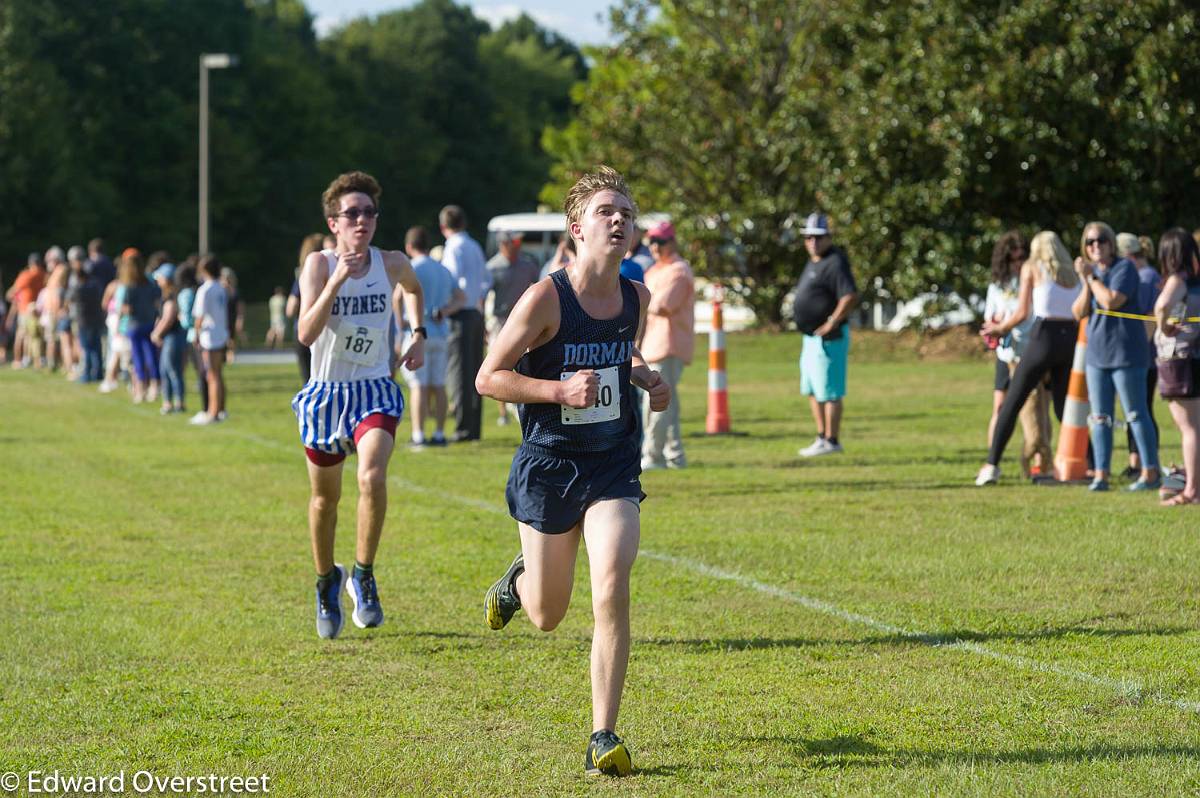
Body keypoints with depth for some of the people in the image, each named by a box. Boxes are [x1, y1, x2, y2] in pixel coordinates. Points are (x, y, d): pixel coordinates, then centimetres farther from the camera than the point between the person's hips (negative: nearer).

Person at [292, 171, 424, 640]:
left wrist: (419, 335, 13)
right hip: (325, 393, 0)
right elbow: (306, 334, -23)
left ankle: (363, 577, -9)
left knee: (372, 478, -26)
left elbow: (414, 289, 24)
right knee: (325, 497, 12)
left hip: (374, 391, 0)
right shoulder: (319, 264, -10)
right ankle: (326, 582, 37)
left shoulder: (392, 264, -3)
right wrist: (338, 280, -30)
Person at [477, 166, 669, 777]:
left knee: (612, 594, -18)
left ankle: (603, 737, -10)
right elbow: (489, 378, -11)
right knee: (547, 616, 12)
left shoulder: (637, 297, 1)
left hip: (614, 468, 2)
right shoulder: (546, 298, -15)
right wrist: (561, 389, -24)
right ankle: (518, 581, 51)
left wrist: (646, 381, 2)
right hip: (548, 467, -2)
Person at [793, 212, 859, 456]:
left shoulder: (834, 263, -17)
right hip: (812, 337, 11)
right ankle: (822, 436, 25)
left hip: (827, 338, -11)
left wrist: (831, 324, -23)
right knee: (811, 390, 17)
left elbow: (850, 296, -27)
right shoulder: (814, 262, 14)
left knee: (829, 391, -5)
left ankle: (831, 441, 0)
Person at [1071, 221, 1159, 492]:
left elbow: (1112, 301, -22)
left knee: (1136, 414, -3)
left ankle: (1150, 473, 3)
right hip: (1097, 355, 7)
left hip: (1126, 354, -7)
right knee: (1100, 418, 7)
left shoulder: (1124, 268, -8)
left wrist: (1091, 277, -14)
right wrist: (1085, 282, -12)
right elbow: (1079, 313, 2)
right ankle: (1100, 475, 10)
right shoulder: (1090, 272, 12)